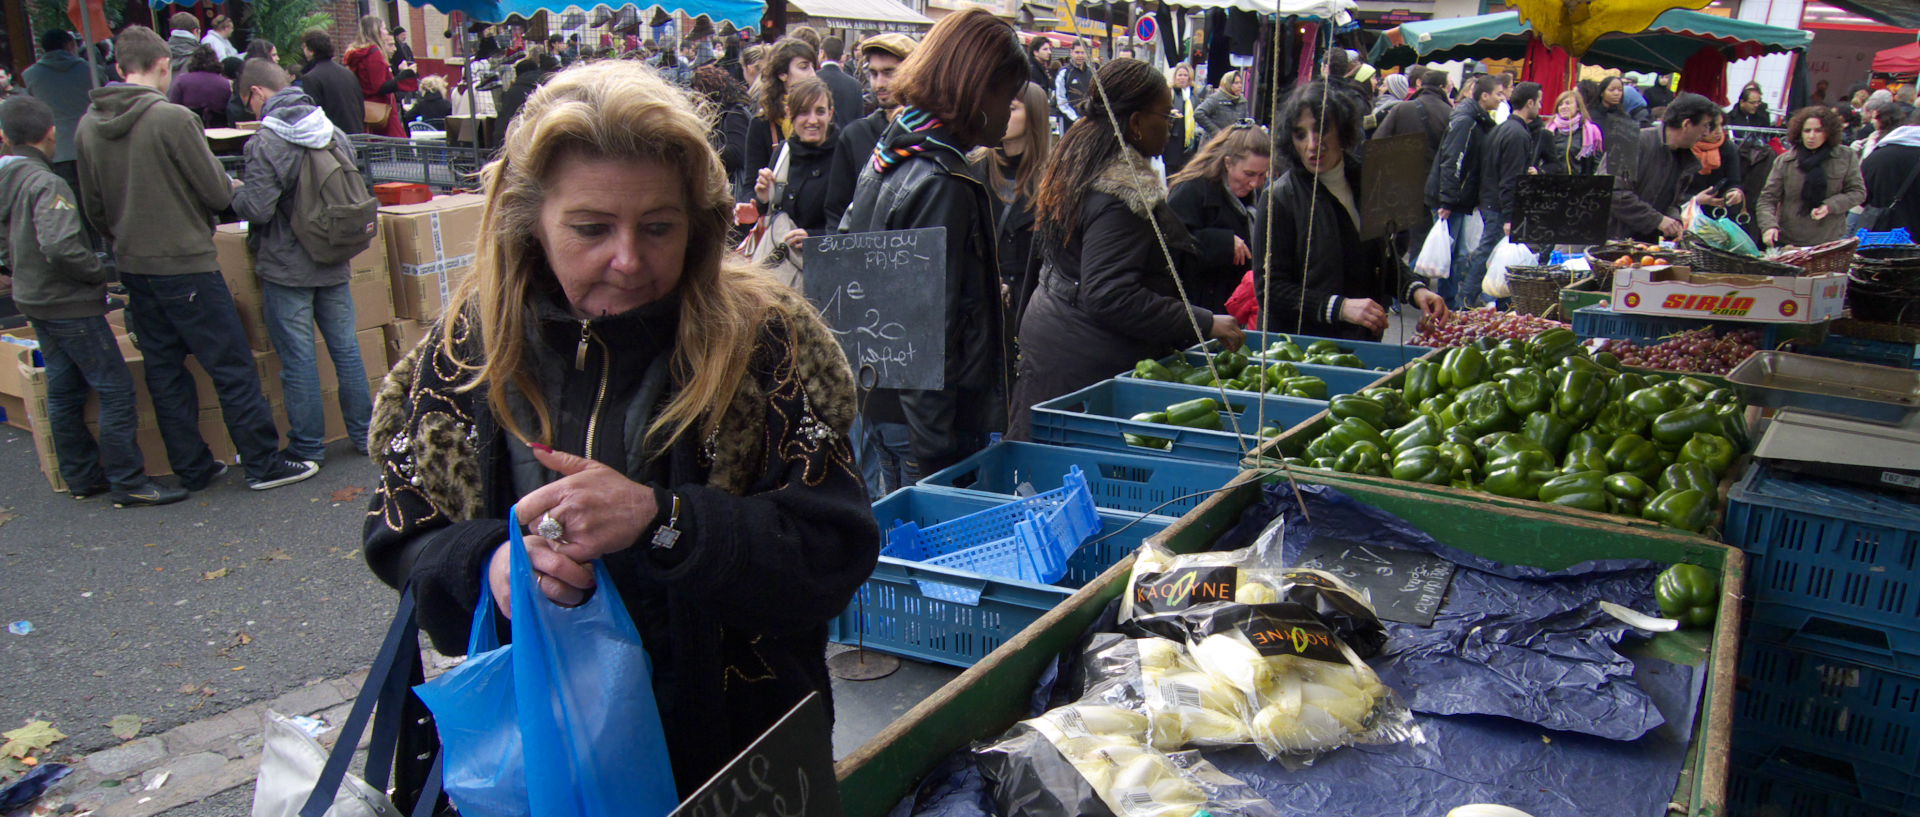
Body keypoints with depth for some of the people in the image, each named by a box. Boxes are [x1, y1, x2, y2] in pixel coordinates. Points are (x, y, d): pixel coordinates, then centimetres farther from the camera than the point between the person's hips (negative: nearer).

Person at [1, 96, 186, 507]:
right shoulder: (45, 184, -19)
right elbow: (60, 245, -30)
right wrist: (100, 275, -16)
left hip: (34, 300, 10)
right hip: (70, 304, -10)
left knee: (64, 391, 16)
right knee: (116, 390, -5)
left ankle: (82, 477, 24)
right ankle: (128, 482, -3)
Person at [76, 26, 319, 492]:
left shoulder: (88, 126, 4)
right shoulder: (173, 118, -16)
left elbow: (93, 209, 11)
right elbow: (217, 192, -12)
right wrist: (235, 188, 10)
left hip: (133, 269, 7)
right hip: (186, 264, -7)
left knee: (164, 373, 13)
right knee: (232, 367, 1)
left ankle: (192, 468, 20)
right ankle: (264, 464, 6)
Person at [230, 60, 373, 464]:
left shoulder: (265, 143, -17)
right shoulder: (334, 133, 2)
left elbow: (258, 207, -19)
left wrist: (237, 192, 2)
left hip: (287, 268, -5)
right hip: (334, 264, 6)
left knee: (298, 358, 3)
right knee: (346, 348, 13)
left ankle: (308, 445, 11)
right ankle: (363, 433, 20)